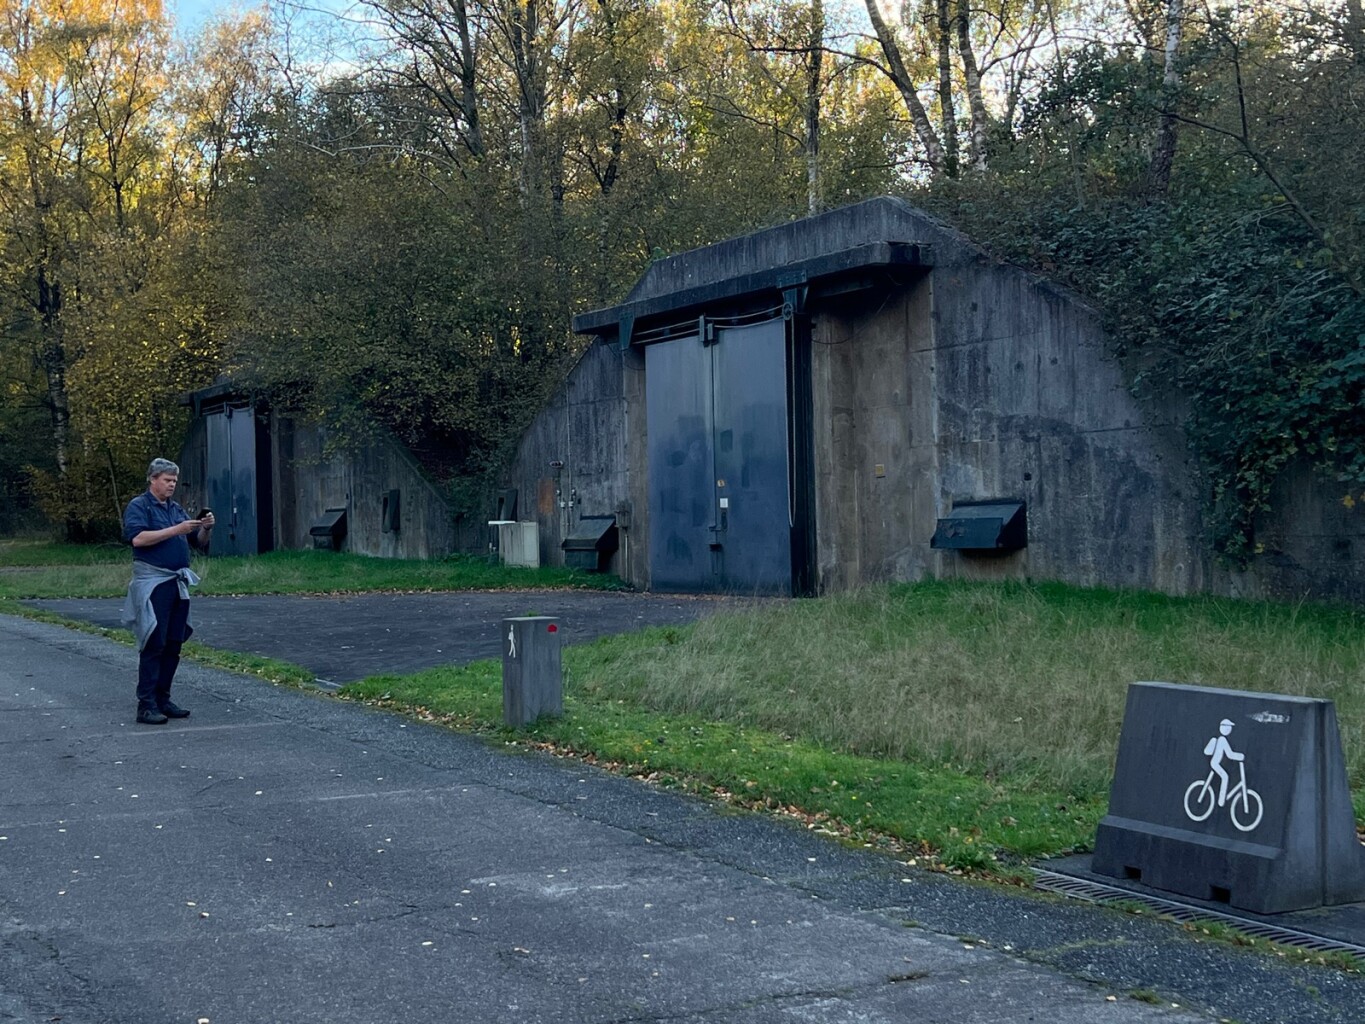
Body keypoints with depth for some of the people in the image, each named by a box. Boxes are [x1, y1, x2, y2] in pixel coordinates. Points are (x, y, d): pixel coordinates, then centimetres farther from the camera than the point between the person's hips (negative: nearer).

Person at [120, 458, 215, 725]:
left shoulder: (177, 509, 18)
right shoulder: (138, 506, -2)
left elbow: (199, 543, 19)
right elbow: (138, 538, -19)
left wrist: (205, 528, -2)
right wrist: (176, 530, -20)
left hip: (178, 582, 7)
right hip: (152, 581, -7)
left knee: (173, 645, 7)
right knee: (154, 644, -10)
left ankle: (163, 699, 14)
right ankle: (146, 705, -9)